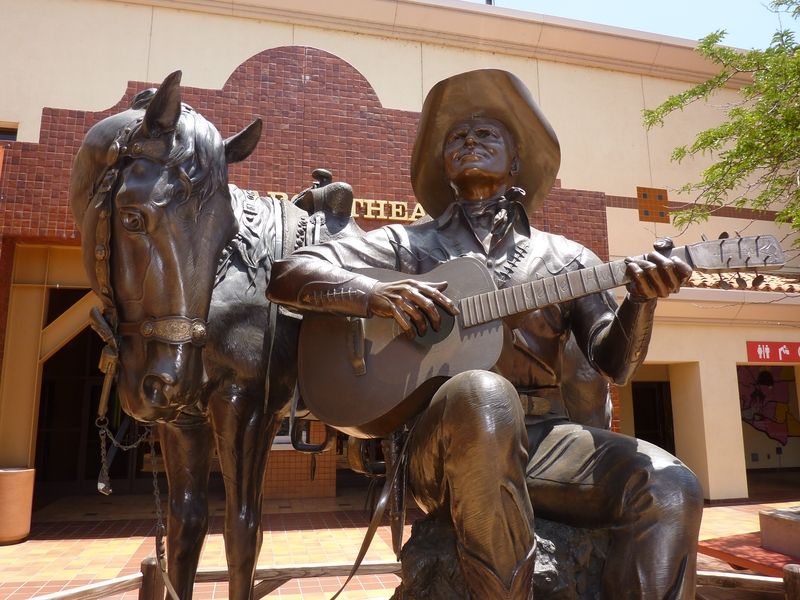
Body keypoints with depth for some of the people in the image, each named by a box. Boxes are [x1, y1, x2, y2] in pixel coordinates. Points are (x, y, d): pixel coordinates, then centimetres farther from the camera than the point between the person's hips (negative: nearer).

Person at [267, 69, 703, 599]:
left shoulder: (566, 257, 16)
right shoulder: (409, 243, 10)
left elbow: (614, 364, 9)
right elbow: (286, 275, 5)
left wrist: (641, 299, -12)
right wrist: (374, 294, -15)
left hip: (541, 436, 3)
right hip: (441, 441, -2)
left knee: (671, 490, -23)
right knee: (483, 395, -36)